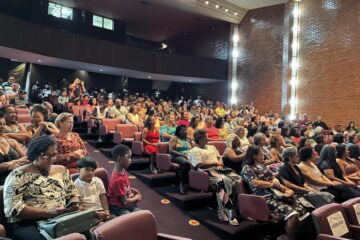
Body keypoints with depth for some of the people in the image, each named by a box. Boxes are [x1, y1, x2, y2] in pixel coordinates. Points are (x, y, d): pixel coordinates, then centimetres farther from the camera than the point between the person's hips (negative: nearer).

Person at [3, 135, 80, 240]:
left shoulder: (61, 170, 14)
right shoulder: (19, 175, -2)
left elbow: (73, 193, 21)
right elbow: (13, 207, -10)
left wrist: (74, 204, -2)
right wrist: (47, 213, -20)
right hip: (27, 223, -4)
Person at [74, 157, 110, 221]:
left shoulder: (98, 181, 12)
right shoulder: (76, 185, -2)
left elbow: (103, 197, 8)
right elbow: (79, 207, -7)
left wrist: (106, 211, -10)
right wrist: (96, 214, -17)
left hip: (101, 210, 4)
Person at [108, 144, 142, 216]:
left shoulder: (122, 171, 0)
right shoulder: (118, 179, -27)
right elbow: (125, 202, -21)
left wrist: (133, 191, 0)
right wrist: (136, 198, -5)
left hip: (129, 205, 9)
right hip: (119, 208, -8)